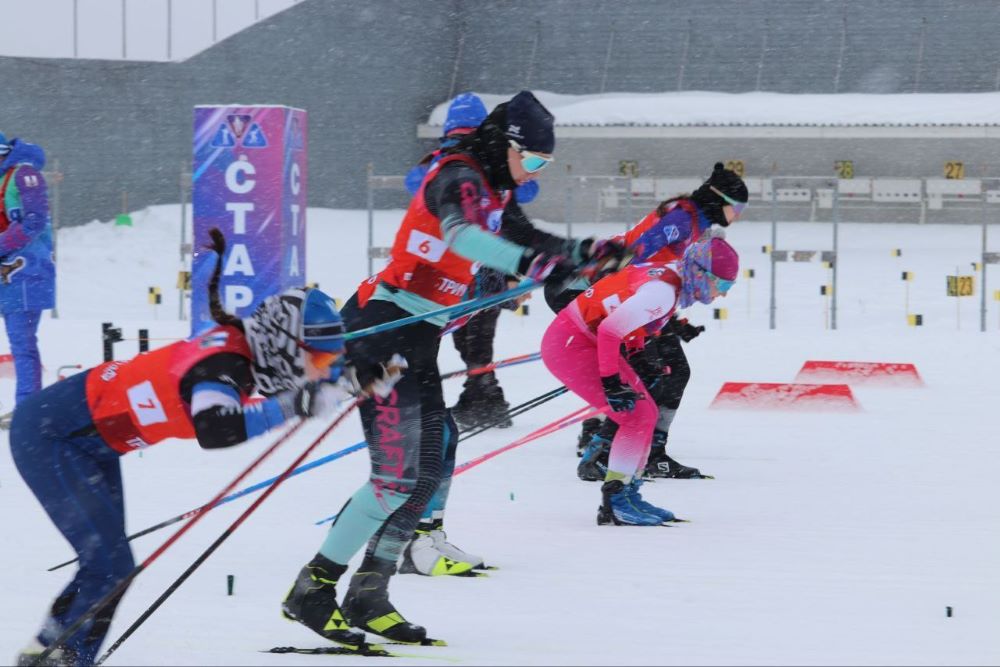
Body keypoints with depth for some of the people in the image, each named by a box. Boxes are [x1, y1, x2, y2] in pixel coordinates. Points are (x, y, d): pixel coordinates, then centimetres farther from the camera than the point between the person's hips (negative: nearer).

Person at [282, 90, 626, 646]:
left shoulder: (493, 191, 15)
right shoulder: (459, 179, -14)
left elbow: (527, 239, 24)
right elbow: (462, 236, -34)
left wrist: (582, 253, 5)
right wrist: (527, 262, -49)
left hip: (418, 339, 10)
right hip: (388, 329, -10)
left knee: (426, 473, 9)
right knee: (399, 474, -14)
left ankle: (368, 596, 14)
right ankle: (311, 589, -9)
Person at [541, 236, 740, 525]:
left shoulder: (668, 275, 5)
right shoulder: (663, 291, -25)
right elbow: (610, 329, -28)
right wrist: (611, 382, -23)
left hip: (586, 341, 10)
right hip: (569, 346, -10)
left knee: (647, 414, 11)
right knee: (638, 416, -13)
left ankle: (626, 494, 17)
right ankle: (615, 501, -7)